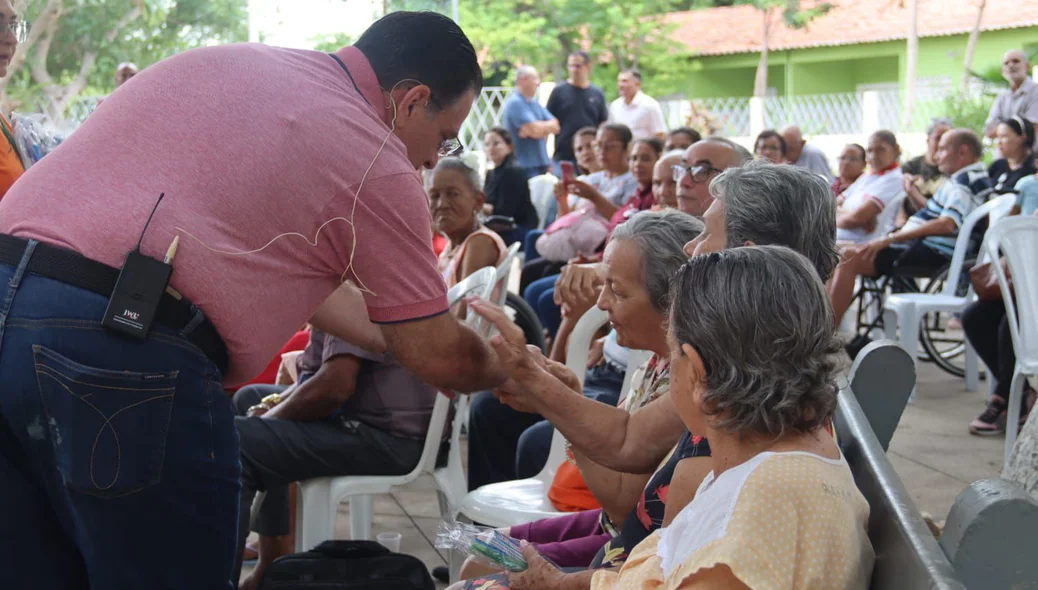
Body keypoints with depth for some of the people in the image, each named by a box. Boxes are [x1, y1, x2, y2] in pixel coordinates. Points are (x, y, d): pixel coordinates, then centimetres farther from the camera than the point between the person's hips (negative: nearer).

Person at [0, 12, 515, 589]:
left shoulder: (222, 60, 23)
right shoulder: (376, 158, 2)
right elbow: (441, 359, 8)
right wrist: (515, 371, 29)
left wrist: (389, 337, 37)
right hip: (122, 348, -8)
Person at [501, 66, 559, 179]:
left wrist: (540, 127, -10)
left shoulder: (534, 103, 16)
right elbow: (535, 130, -20)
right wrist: (546, 127, 1)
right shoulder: (515, 103, -12)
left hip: (540, 163, 9)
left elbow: (555, 126, 8)